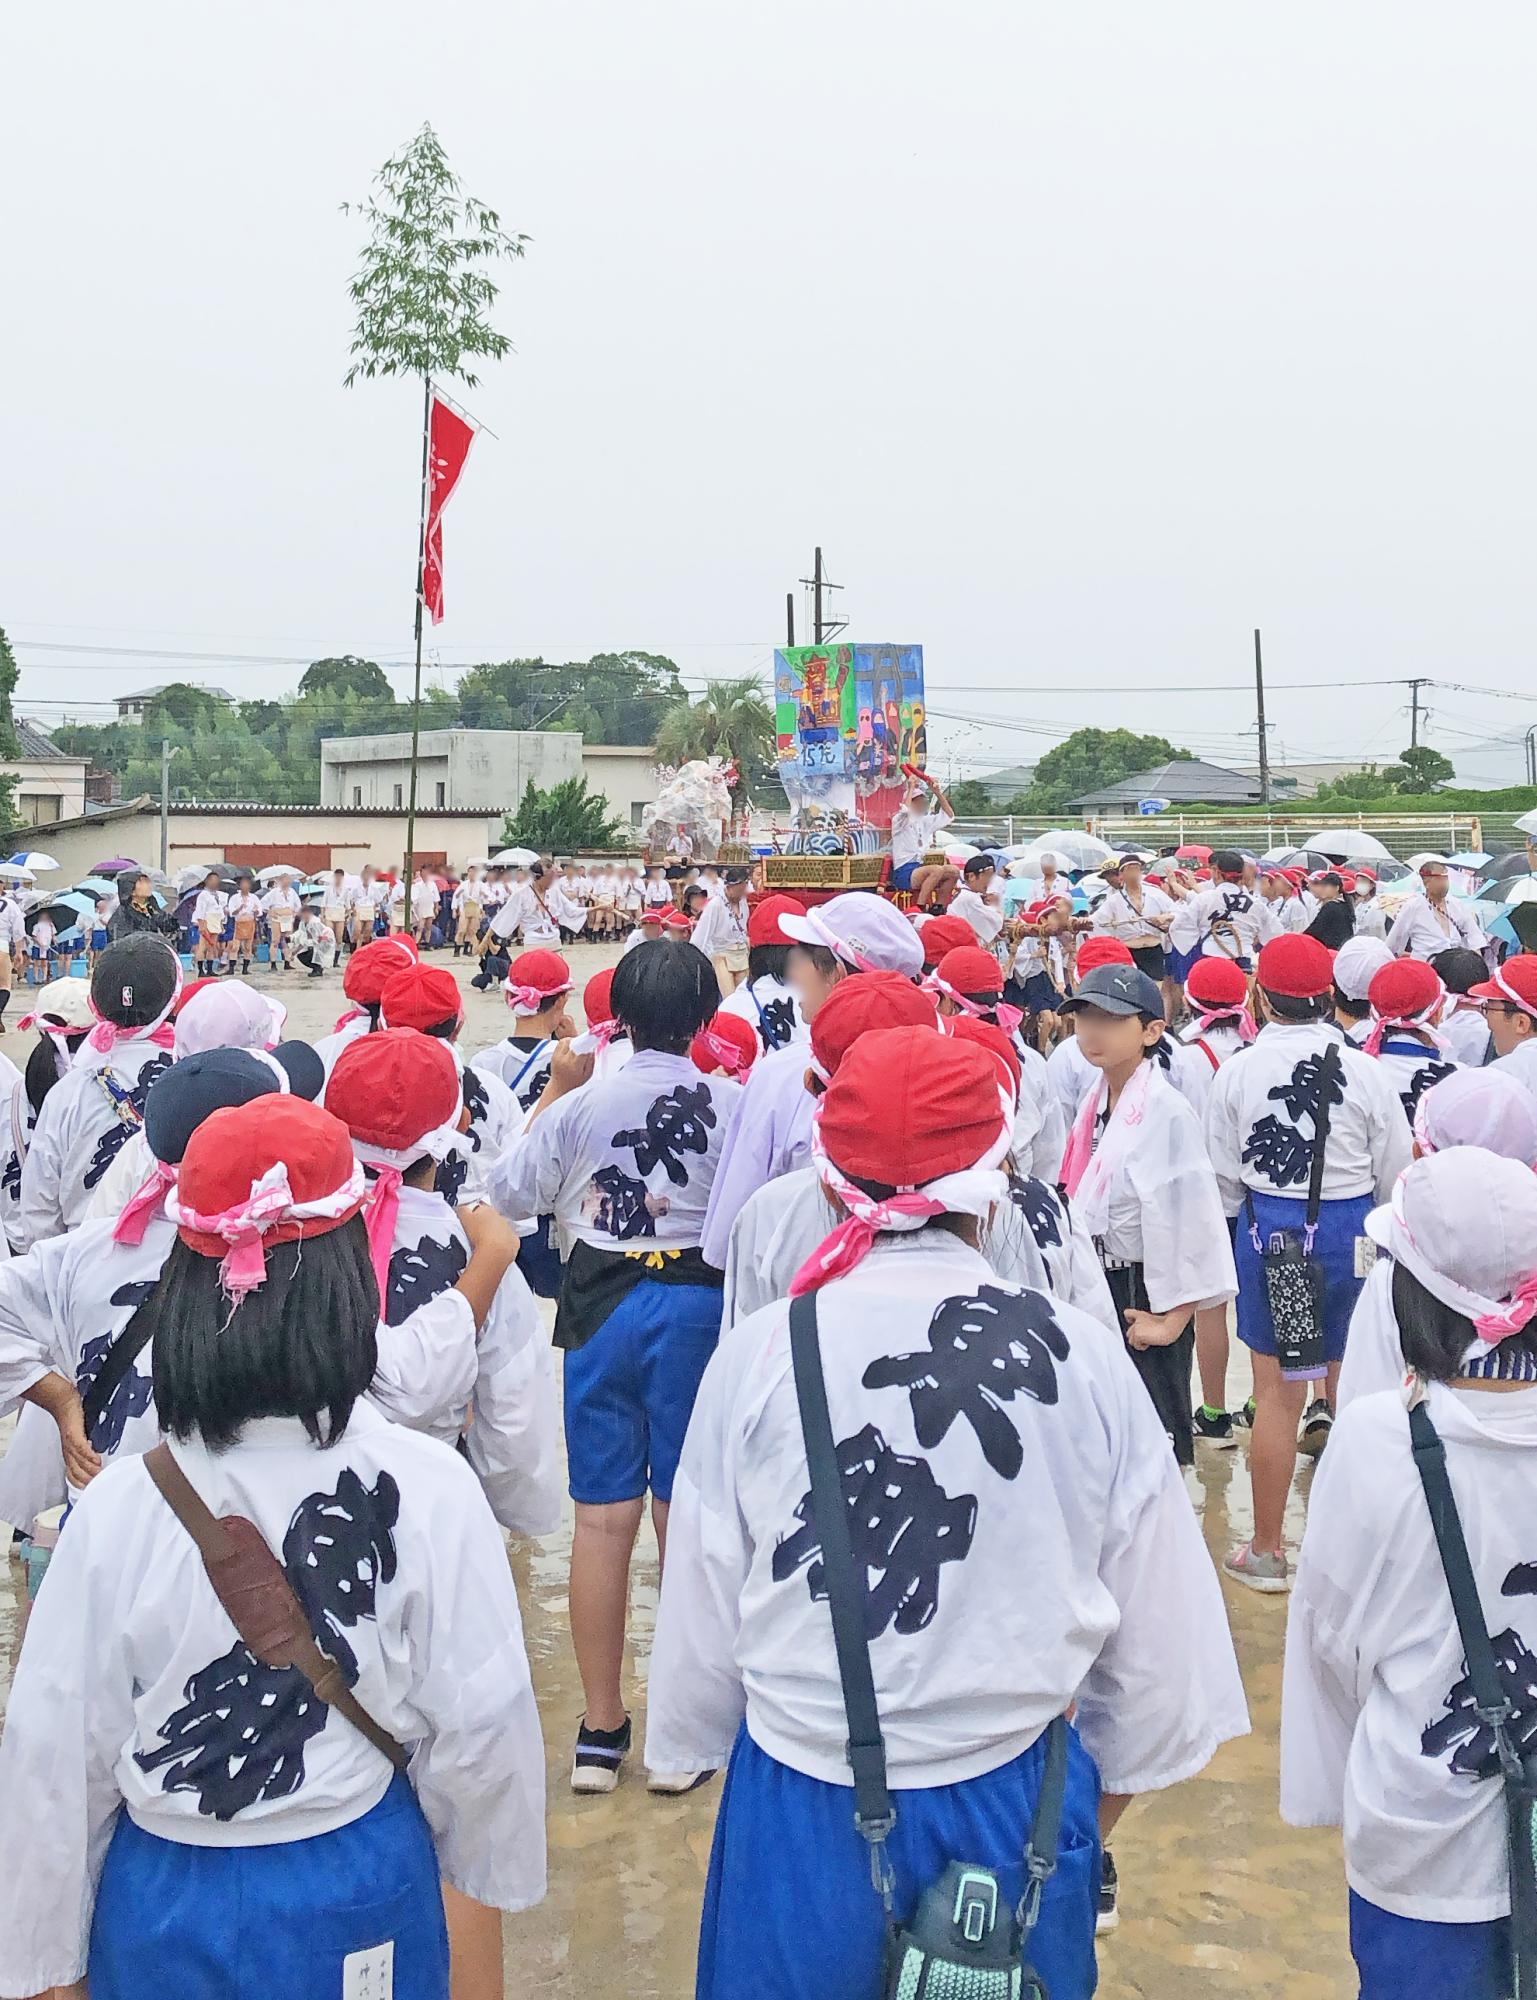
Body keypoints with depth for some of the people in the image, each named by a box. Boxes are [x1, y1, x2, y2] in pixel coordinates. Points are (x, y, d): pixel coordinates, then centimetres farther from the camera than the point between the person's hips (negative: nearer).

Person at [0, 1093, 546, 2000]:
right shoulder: (430, 1489, -20)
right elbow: (481, 1724, -12)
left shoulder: (118, 1506, -18)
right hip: (360, 1903, 0)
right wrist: (485, 1879, 7)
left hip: (164, 1904, 0)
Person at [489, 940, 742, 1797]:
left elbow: (510, 1193, 8)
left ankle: (601, 1728, 15)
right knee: (686, 1516, 7)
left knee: (604, 1516, 8)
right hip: (697, 1306, -1)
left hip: (603, 1302, 2)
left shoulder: (581, 1103, -3)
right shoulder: (735, 1103, -9)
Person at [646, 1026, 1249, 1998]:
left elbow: (703, 1610, -5)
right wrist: (1100, 1806, 12)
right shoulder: (1078, 1353, -11)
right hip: (1015, 1809, 1)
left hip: (806, 1811, 0)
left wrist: (694, 1739, 14)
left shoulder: (760, 1353, -13)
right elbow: (1155, 1623, -4)